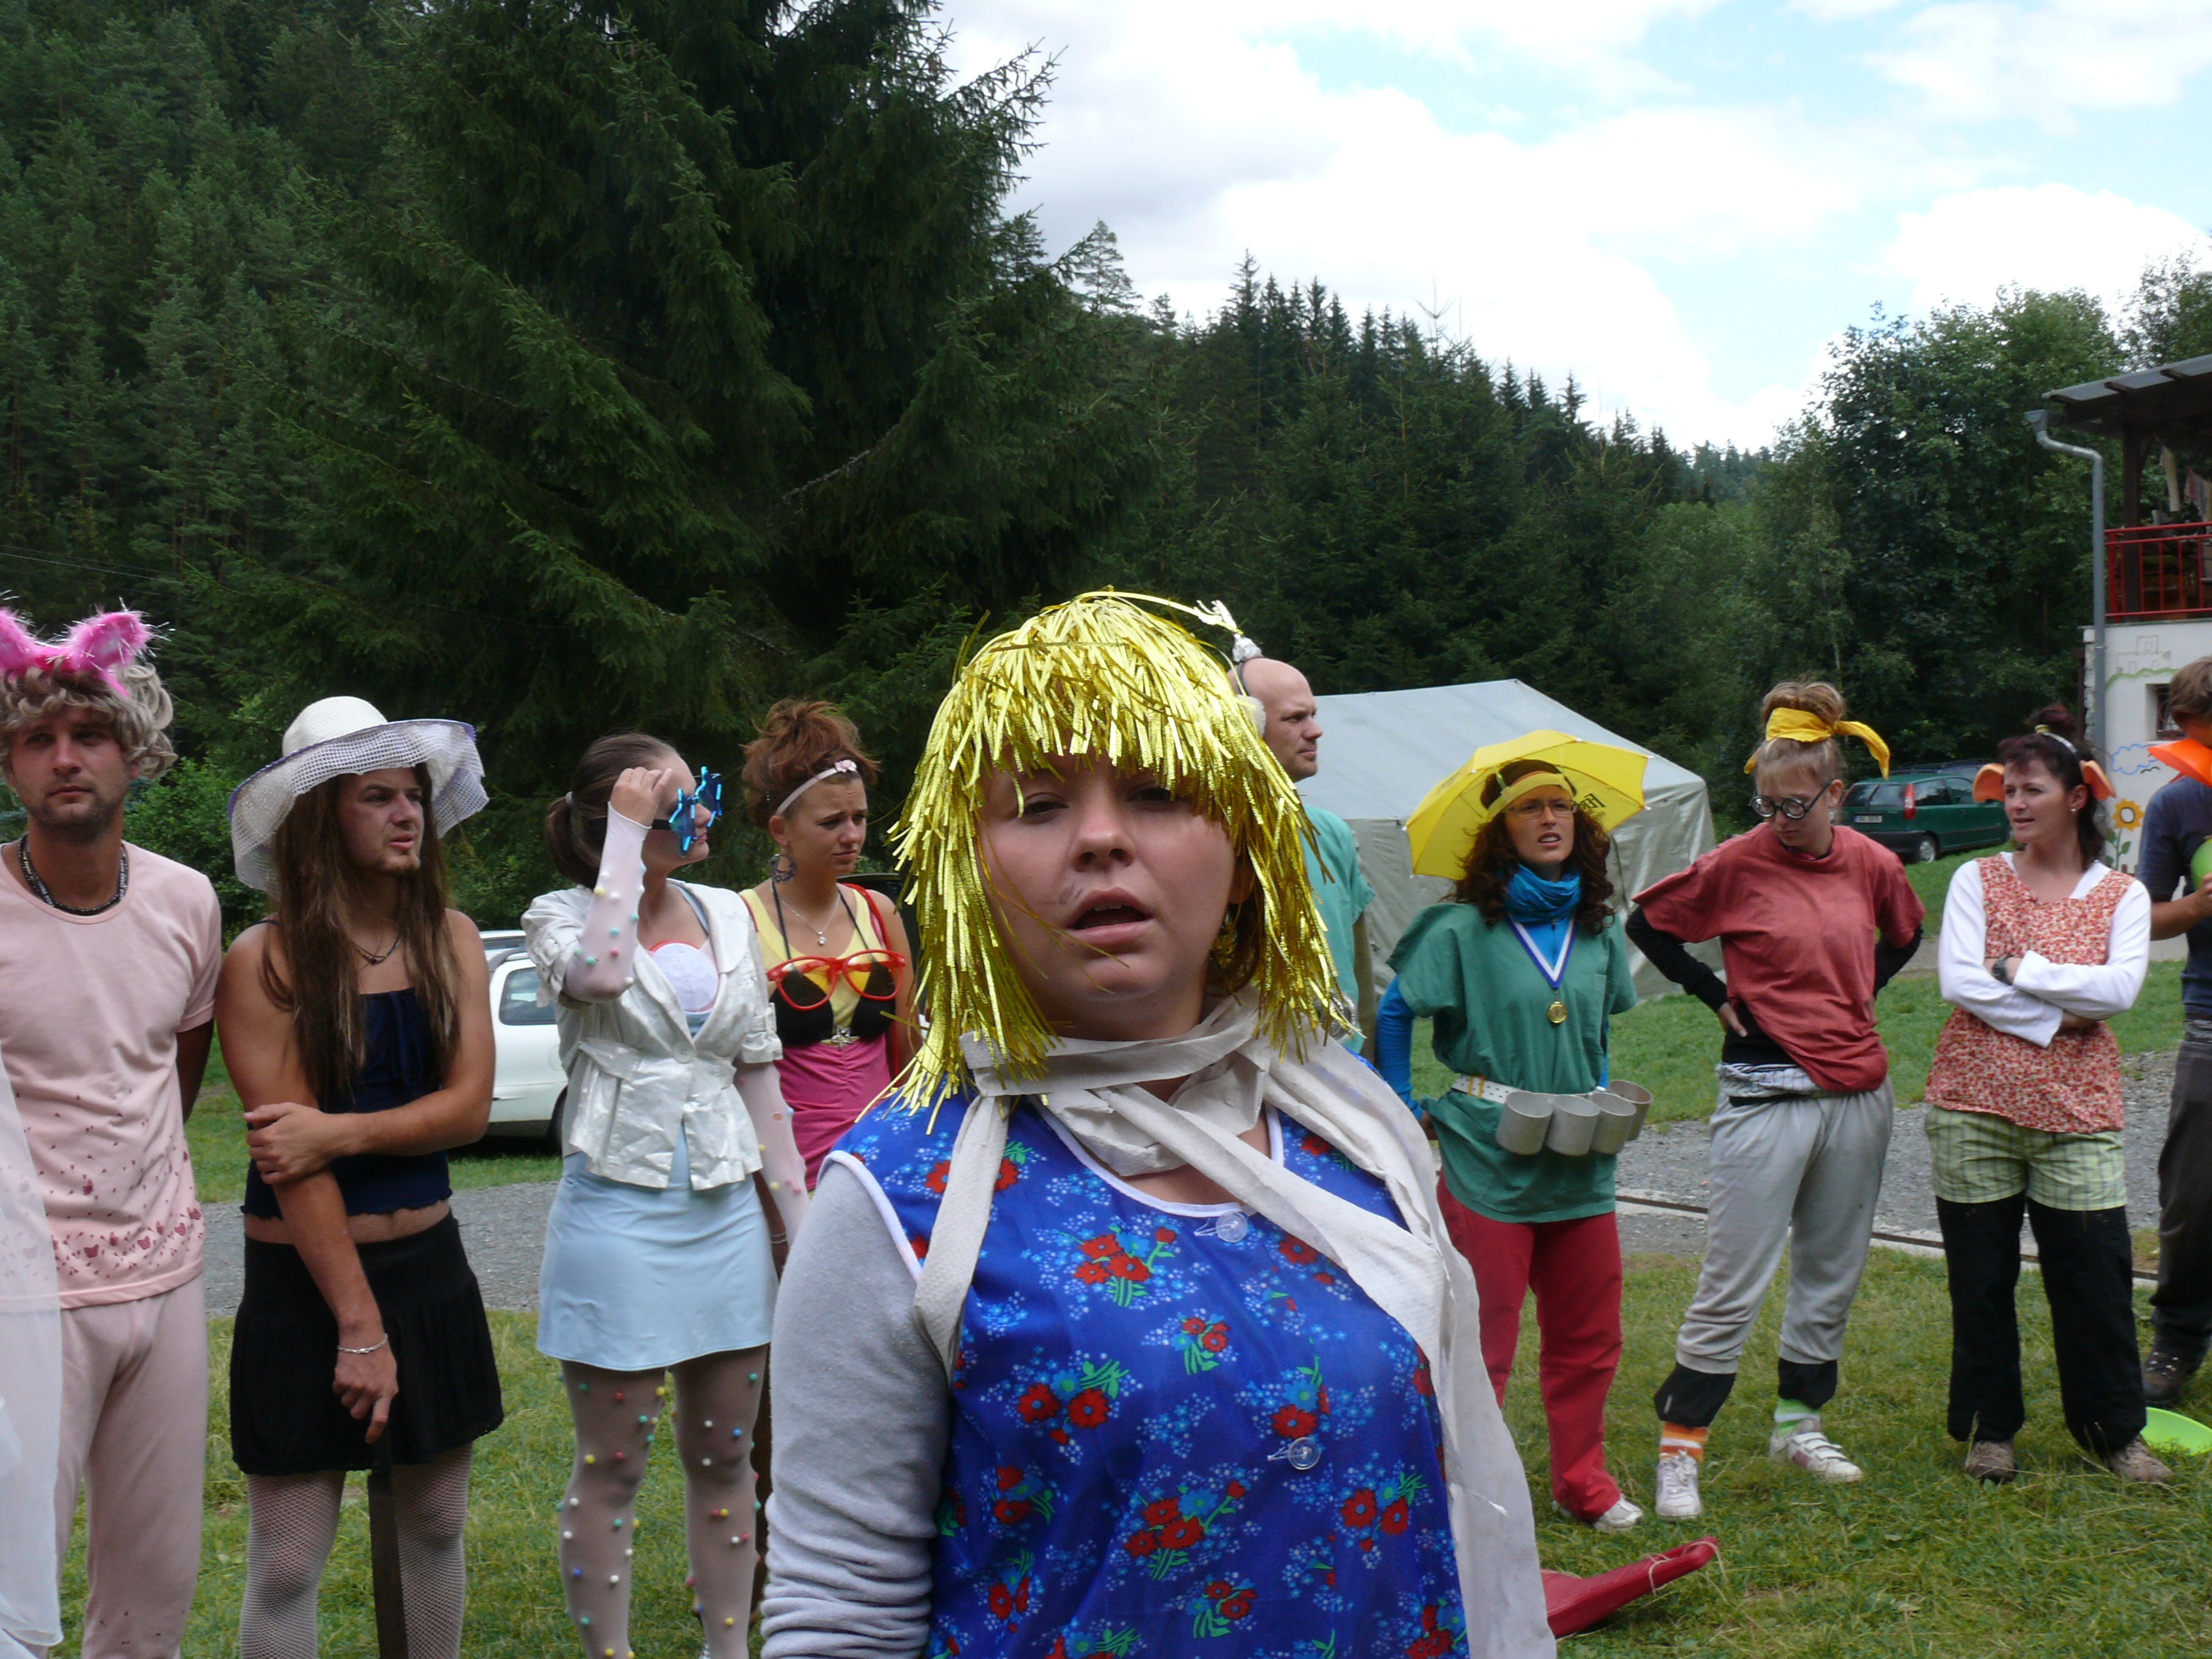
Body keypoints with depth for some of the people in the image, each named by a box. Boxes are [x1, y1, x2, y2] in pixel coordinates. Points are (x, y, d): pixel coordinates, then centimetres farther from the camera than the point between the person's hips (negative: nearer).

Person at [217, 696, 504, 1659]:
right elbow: (288, 1157, -14)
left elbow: (470, 1106, -5)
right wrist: (358, 1322, -15)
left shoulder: (449, 939, 3)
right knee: (287, 1564, 0)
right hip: (301, 1279, -4)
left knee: (435, 1525, 14)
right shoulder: (265, 961, -11)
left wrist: (338, 1131, -20)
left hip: (430, 1263, 5)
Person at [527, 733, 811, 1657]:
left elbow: (757, 1070, 13)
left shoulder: (726, 915, 9)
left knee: (724, 1458, 13)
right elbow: (600, 973, -29)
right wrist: (627, 829, -19)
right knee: (611, 1470, 3)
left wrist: (800, 1216, 10)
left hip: (725, 1210, 5)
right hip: (617, 1209, -5)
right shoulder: (562, 916, -4)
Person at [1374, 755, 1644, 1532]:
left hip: (1581, 1165, 5)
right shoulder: (1463, 927, -9)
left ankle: (1582, 1479, 30)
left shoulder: (1598, 928, 7)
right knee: (1481, 1342, 0)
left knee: (1589, 1336, 14)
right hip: (1487, 1162, -5)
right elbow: (1395, 1015, -2)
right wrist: (1406, 1114, -3)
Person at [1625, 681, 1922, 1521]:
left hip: (1859, 1094, 5)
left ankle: (1799, 1424, 30)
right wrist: (1716, 994, -2)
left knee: (1833, 1271, 14)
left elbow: (1905, 935, 24)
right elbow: (1646, 923, 2)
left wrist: (1858, 996, 10)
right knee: (1733, 1286, -5)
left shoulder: (1872, 863, 3)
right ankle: (1679, 1450, 2)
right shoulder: (1737, 862, -9)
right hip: (1767, 1095, -5)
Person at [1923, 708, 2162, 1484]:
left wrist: (2020, 967, -13)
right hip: (1974, 1106, 0)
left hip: (2078, 1113, 0)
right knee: (1980, 1280, 7)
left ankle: (2115, 1429, 22)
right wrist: (2056, 1015, -13)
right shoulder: (1978, 880, 3)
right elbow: (1958, 982, -10)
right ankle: (1989, 1429, 22)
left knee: (2096, 1280, 3)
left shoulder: (2121, 895, 5)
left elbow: (2120, 989, -12)